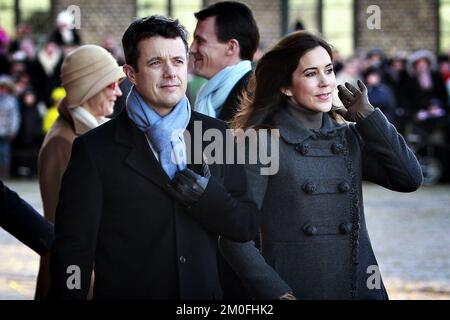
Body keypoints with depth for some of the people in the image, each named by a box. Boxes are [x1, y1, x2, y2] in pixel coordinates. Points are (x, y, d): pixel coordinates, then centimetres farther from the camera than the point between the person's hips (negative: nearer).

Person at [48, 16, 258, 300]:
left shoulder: (217, 135, 2)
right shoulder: (95, 149, -9)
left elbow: (246, 227, 2)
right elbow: (74, 249, -9)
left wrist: (206, 196, -15)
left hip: (205, 295, 3)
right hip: (127, 292, -3)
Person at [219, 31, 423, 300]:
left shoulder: (351, 138, 9)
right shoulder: (261, 144, -6)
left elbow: (410, 179, -3)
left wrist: (367, 116, -1)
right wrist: (276, 292, -17)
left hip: (359, 288, 5)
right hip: (292, 290, -5)